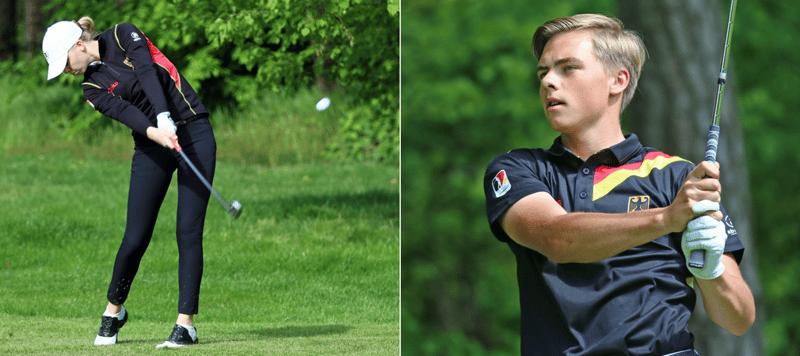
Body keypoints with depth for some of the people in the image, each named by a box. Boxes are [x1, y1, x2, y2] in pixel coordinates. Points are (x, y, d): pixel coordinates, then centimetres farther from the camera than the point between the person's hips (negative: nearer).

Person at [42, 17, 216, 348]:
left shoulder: (124, 36, 0)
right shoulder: (93, 88, 5)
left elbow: (147, 73, -16)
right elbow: (125, 112, -13)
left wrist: (165, 119, -31)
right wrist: (156, 133, -33)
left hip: (193, 131, -3)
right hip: (152, 147, 3)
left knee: (189, 231, -10)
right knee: (136, 238, -4)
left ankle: (185, 324, -9)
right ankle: (114, 309, 20)